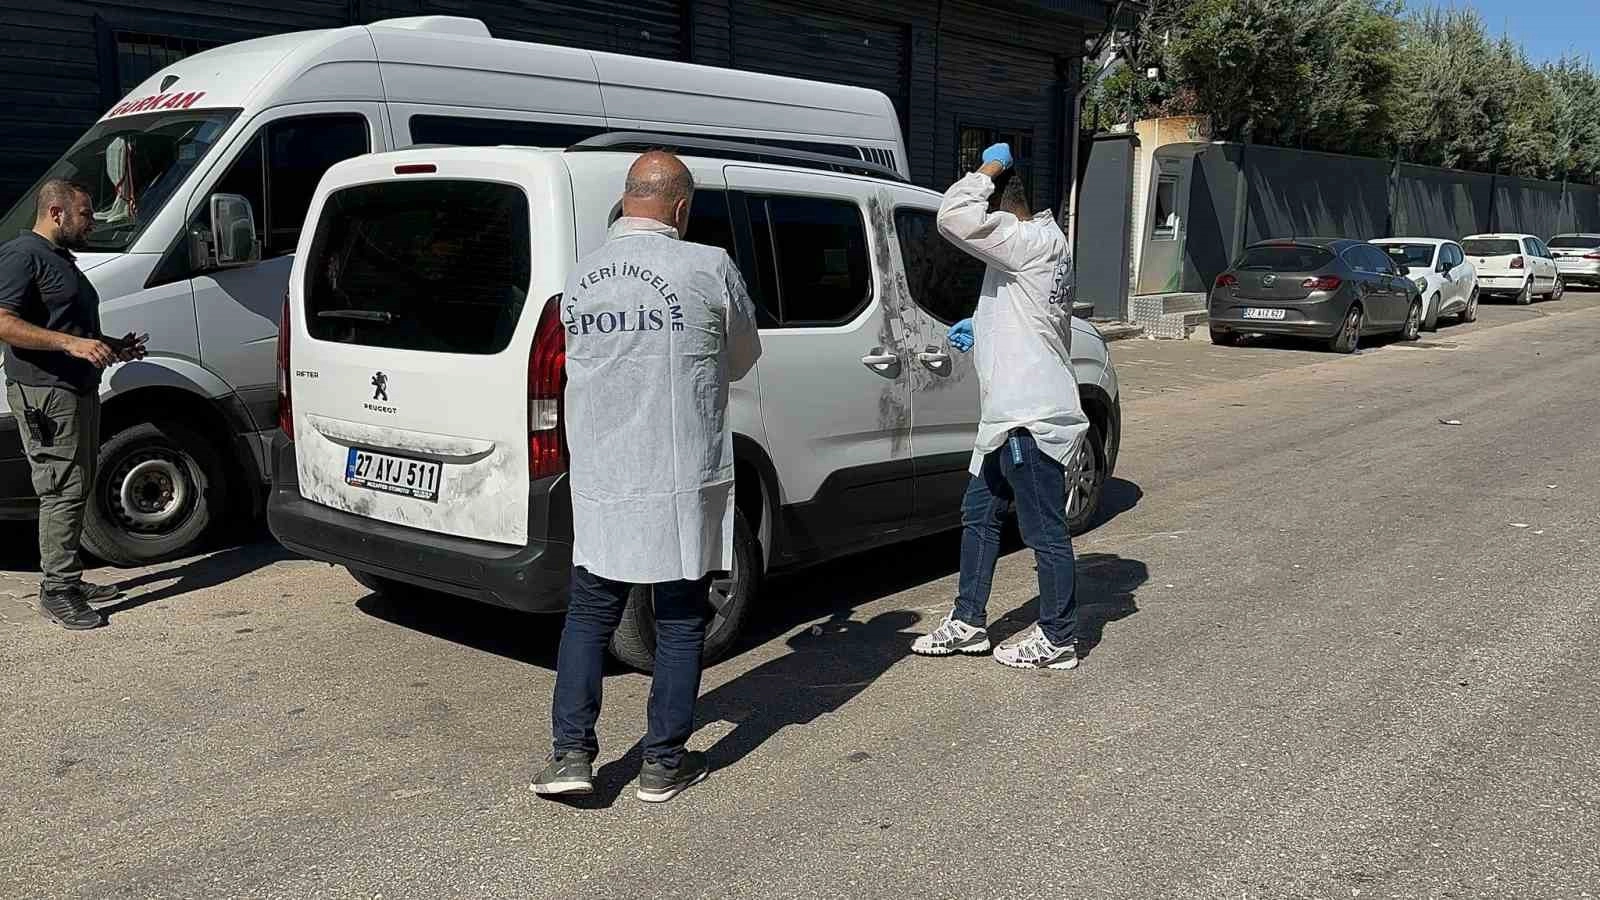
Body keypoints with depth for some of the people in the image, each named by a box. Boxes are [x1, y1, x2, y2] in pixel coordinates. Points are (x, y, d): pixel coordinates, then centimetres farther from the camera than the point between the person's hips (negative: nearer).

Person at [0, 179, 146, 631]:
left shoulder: (61, 260, 23)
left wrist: (111, 347, 20)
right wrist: (73, 344, -26)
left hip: (78, 390, 10)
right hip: (45, 393, -10)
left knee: (75, 488, 13)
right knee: (63, 489, -11)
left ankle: (65, 579, 20)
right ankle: (57, 591, -8)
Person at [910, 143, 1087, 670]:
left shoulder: (1034, 242, -18)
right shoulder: (1040, 241, 14)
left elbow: (956, 216, -29)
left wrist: (989, 167, -14)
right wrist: (981, 327, 17)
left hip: (1031, 418, -11)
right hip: (1012, 414, 11)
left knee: (1045, 530, 1)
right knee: (979, 513, 18)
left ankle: (1058, 640, 14)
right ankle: (968, 623, 28)